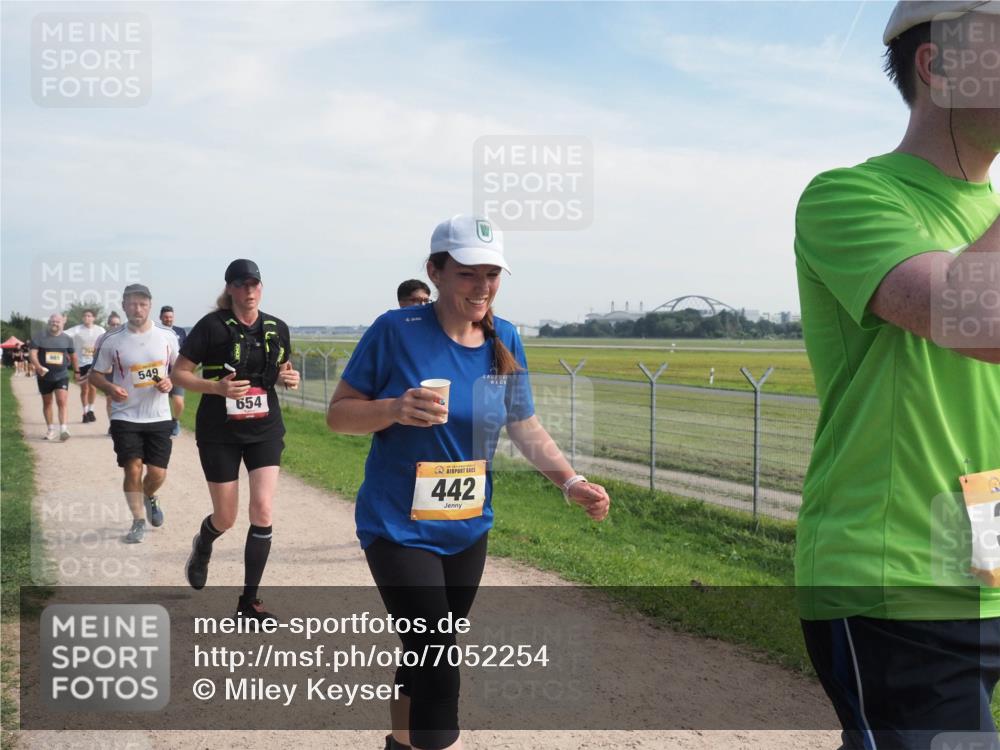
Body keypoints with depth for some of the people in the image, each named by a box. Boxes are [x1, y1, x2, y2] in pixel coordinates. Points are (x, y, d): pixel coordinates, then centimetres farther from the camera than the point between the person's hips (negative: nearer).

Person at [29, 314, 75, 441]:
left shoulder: (67, 339, 3)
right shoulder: (40, 337, -3)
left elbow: (73, 355, 15)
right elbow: (33, 352, -13)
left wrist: (76, 371, 21)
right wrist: (38, 366, -31)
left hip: (62, 375, -1)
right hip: (44, 376, 1)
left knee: (62, 402, -15)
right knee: (47, 403, 12)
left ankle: (64, 429, -21)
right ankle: (50, 430, 24)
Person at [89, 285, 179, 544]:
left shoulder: (166, 336, -2)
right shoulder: (111, 340, -5)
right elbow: (95, 374, 4)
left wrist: (170, 382, -12)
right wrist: (110, 388, -17)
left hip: (159, 416, 1)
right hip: (125, 417, -1)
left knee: (158, 473, 3)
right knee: (133, 468, -8)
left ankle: (149, 497, 39)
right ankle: (138, 521, 12)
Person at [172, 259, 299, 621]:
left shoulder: (277, 329, 3)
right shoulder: (212, 326, -9)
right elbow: (180, 373, -6)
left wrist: (289, 378, -5)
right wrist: (217, 387, -23)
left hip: (265, 430, 3)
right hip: (219, 432, -2)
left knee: (263, 510, -9)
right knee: (226, 517, 5)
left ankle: (248, 602, 3)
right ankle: (202, 547, 45)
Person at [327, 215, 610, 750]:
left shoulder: (504, 340, -1)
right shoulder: (396, 331, -15)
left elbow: (525, 426, 5)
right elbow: (337, 414, -10)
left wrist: (570, 481, -9)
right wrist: (396, 409, -28)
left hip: (468, 529, 5)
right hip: (399, 529, -5)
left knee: (427, 652, 21)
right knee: (438, 665, -10)